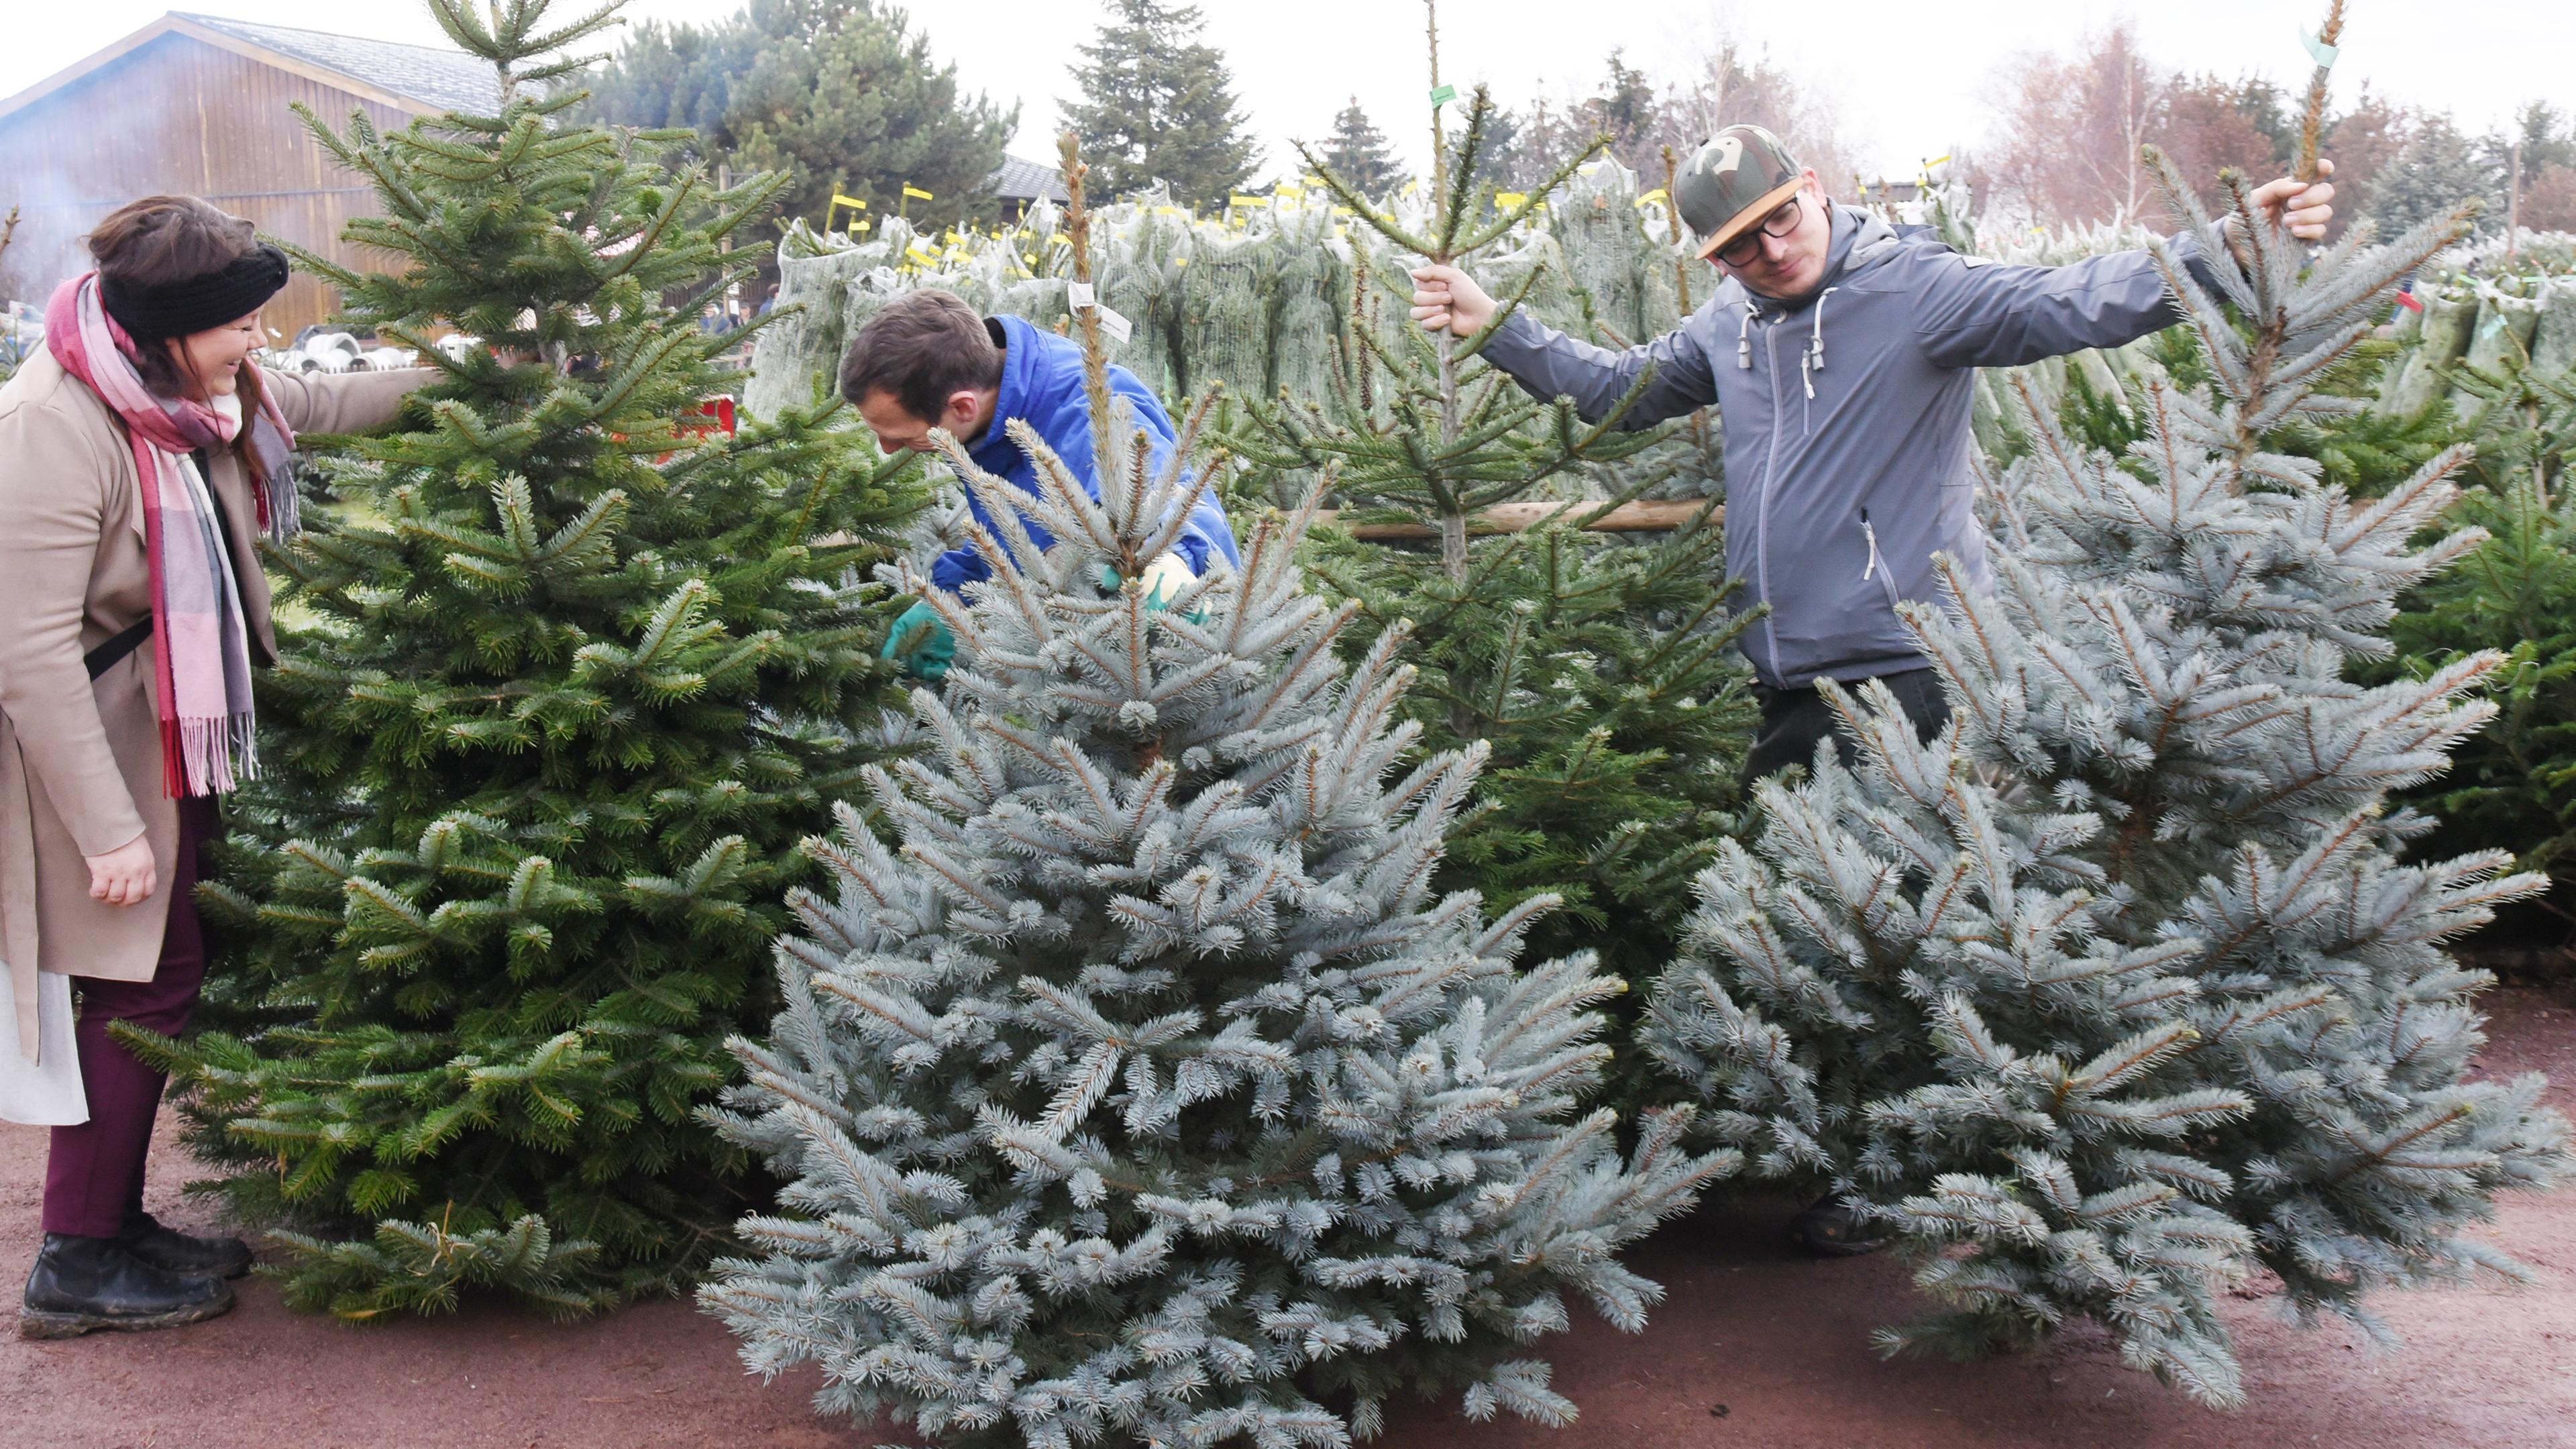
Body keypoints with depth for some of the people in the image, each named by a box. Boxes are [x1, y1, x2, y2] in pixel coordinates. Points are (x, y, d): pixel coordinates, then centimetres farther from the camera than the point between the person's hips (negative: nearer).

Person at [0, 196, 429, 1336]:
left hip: (179, 729, 9)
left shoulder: (186, 391, 3)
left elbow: (315, 405, 24)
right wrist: (109, 829, -26)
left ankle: (115, 1224, 25)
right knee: (144, 984, -3)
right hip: (100, 741, -9)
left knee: (162, 974, 12)